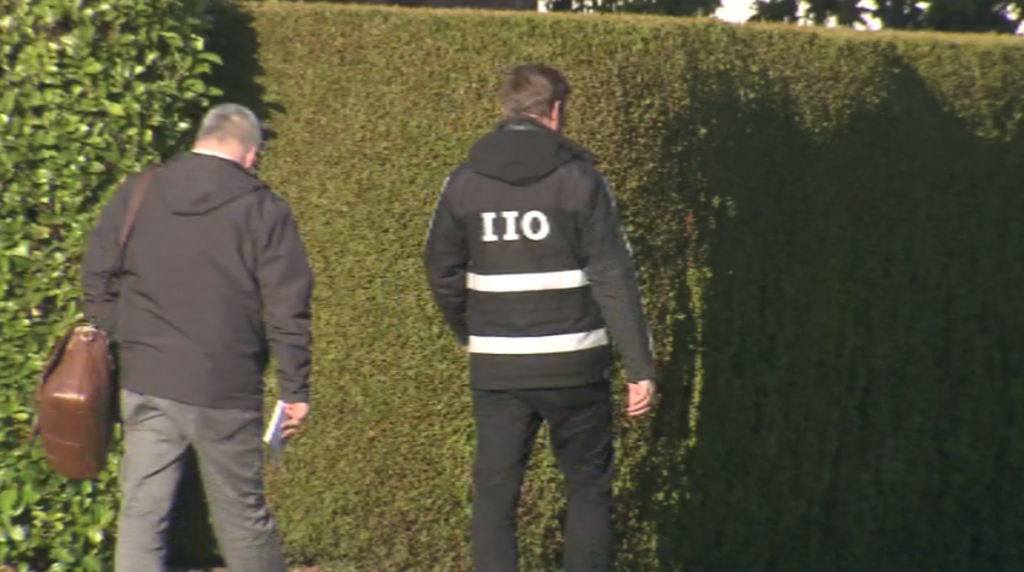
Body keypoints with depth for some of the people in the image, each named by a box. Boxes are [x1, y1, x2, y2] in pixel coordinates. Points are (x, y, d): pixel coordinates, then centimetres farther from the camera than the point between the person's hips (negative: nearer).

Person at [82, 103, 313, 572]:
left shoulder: (134, 197, 6)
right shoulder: (264, 210, -3)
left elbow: (96, 285, 9)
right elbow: (287, 309, -5)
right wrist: (295, 389, 1)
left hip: (144, 385, 2)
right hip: (227, 392, -2)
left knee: (140, 516, 5)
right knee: (243, 519, 10)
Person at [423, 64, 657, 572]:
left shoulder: (463, 183, 3)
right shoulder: (579, 180, -6)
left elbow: (441, 270, 11)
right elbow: (614, 278, -9)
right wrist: (640, 365, -7)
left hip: (495, 368, 2)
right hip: (573, 364, -2)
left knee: (494, 493, 8)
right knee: (588, 488, 12)